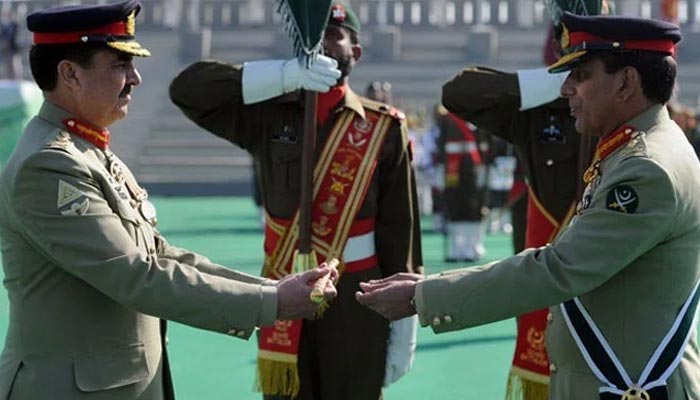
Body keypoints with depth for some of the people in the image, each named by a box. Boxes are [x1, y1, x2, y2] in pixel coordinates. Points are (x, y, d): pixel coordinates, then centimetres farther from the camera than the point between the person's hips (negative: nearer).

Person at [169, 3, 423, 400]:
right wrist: (282, 75, -24)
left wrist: (404, 325, -3)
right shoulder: (270, 115, 3)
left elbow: (400, 229, -1)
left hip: (358, 302, -1)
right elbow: (187, 88, -11)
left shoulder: (384, 128, -1)